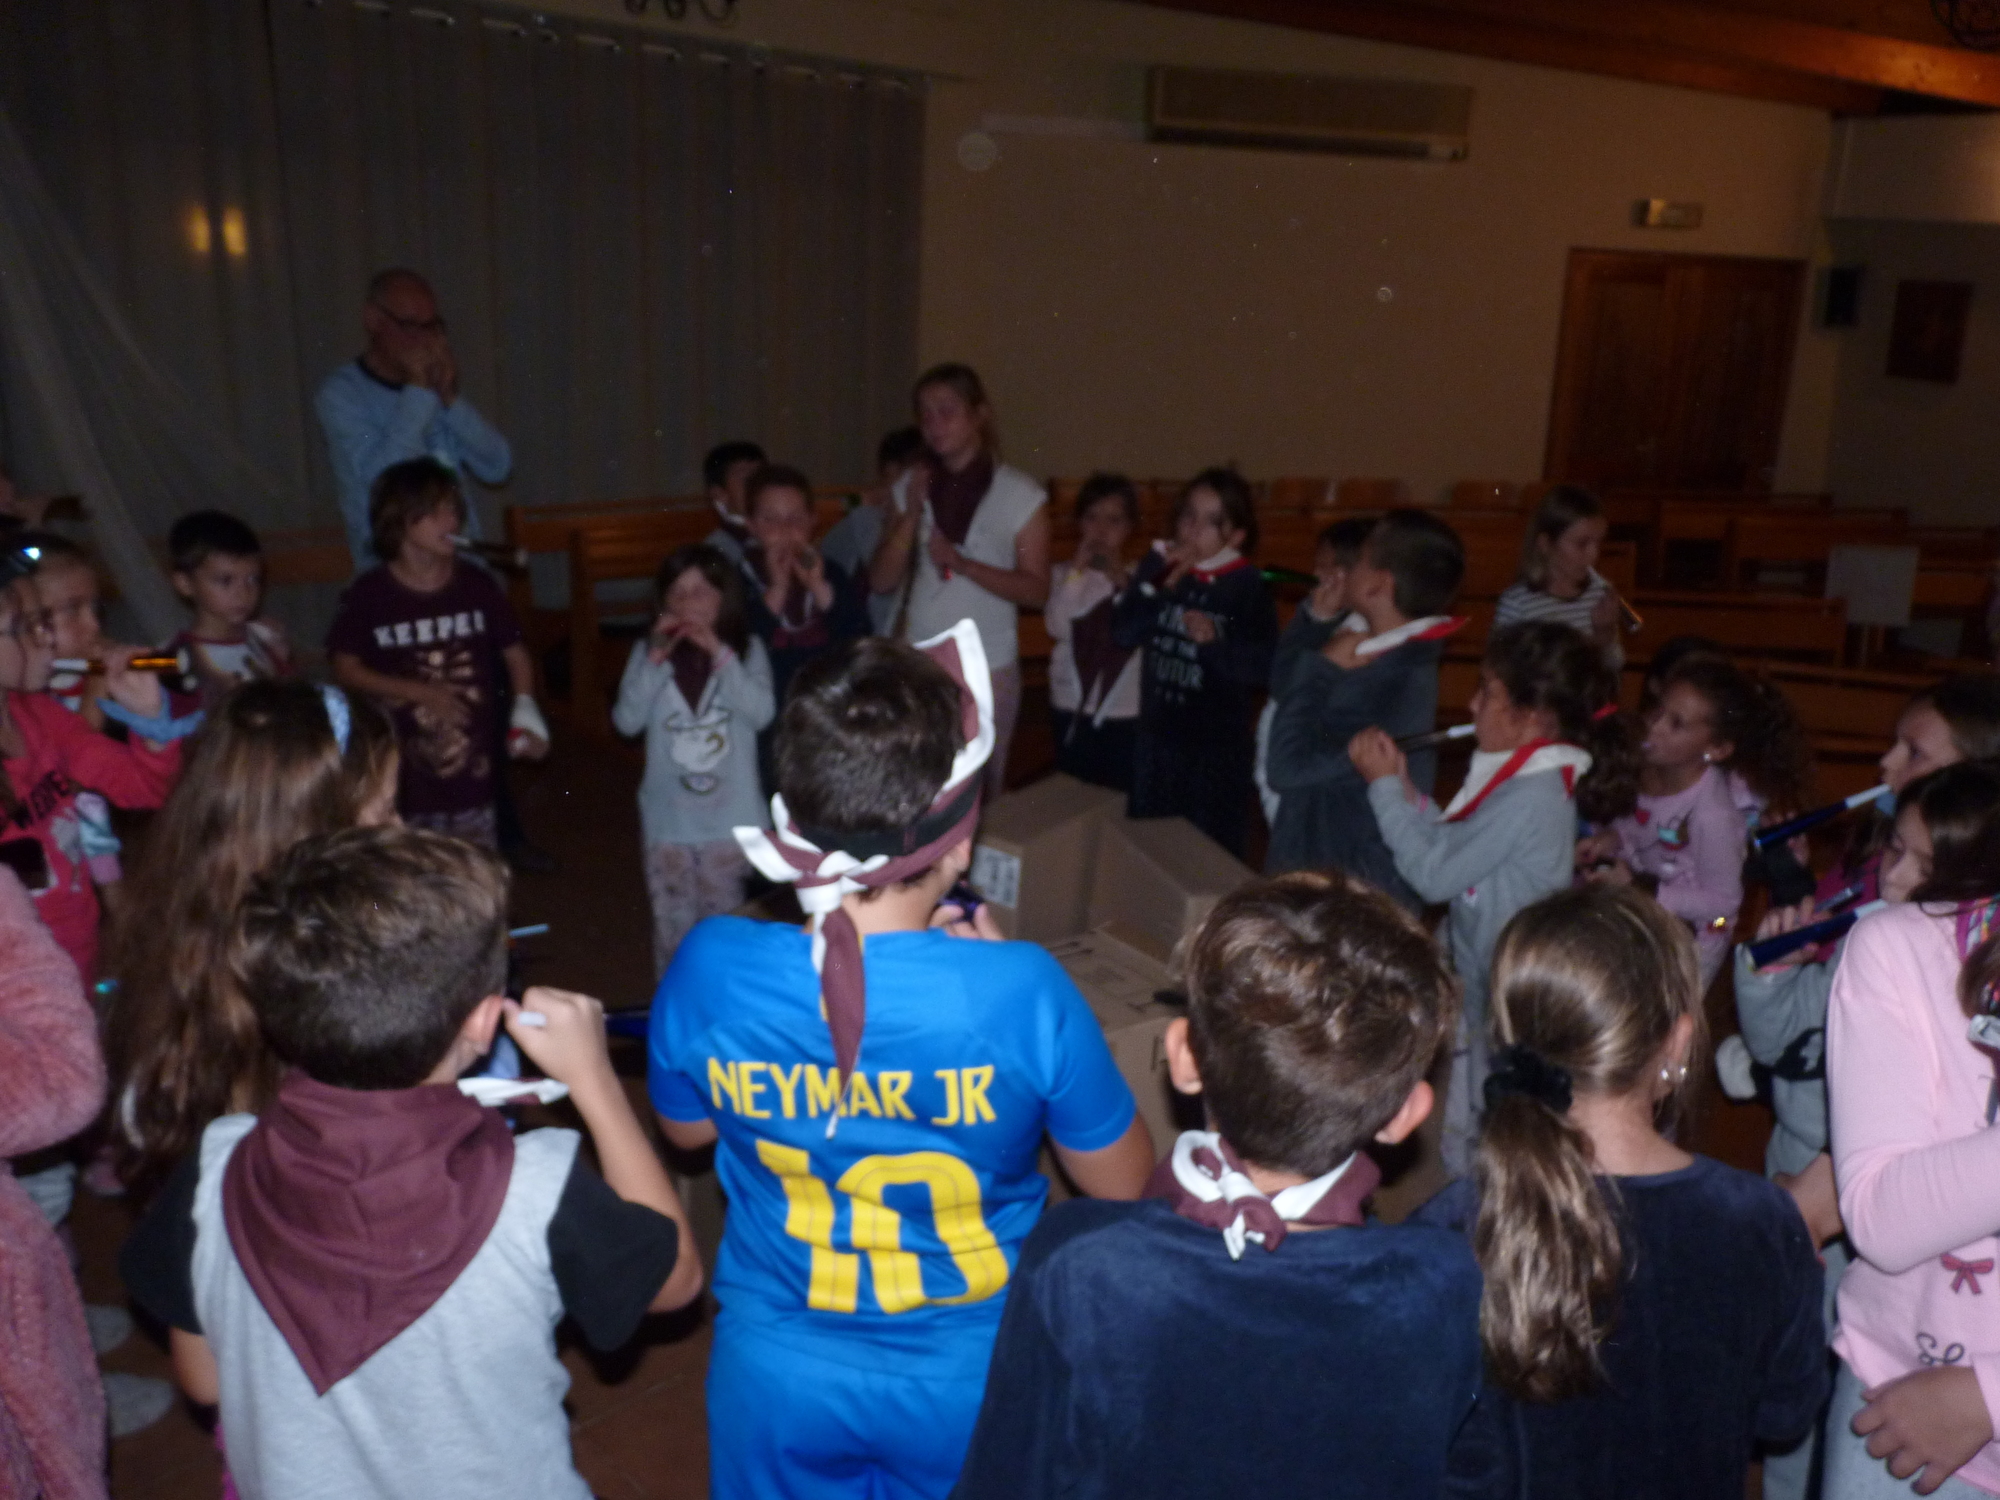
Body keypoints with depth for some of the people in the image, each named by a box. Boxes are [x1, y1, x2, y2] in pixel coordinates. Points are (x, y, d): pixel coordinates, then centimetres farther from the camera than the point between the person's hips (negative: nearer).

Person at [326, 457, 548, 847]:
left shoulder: (476, 585, -4)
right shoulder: (369, 595, -10)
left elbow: (515, 652, 5)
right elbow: (345, 670, -6)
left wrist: (526, 708, -11)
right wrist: (419, 692, -16)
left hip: (473, 774, 2)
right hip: (403, 781, -2)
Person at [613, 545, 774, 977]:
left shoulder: (748, 649, -2)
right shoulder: (647, 651, 1)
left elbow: (761, 714, -16)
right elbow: (626, 721, -8)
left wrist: (721, 654, -21)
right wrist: (655, 660, -17)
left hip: (730, 818, -1)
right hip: (668, 820, 1)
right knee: (671, 929, 10)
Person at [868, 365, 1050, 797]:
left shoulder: (1021, 495, -4)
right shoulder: (910, 488, 6)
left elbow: (1037, 591, -6)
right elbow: (880, 581, 2)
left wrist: (963, 564, -18)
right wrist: (912, 515, -10)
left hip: (989, 668, -2)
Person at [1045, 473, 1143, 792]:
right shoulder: (1065, 573, 2)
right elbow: (1057, 627, -14)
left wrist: (1123, 581, -19)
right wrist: (1077, 570, -14)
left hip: (1126, 715, -1)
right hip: (1071, 710, 1)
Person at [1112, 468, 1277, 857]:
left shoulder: (1248, 585, -9)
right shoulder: (1158, 564, 2)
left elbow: (1265, 667, -13)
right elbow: (1122, 634, -6)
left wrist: (1216, 641, -25)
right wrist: (1160, 586, -15)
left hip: (1218, 745, -4)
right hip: (1155, 737, 4)